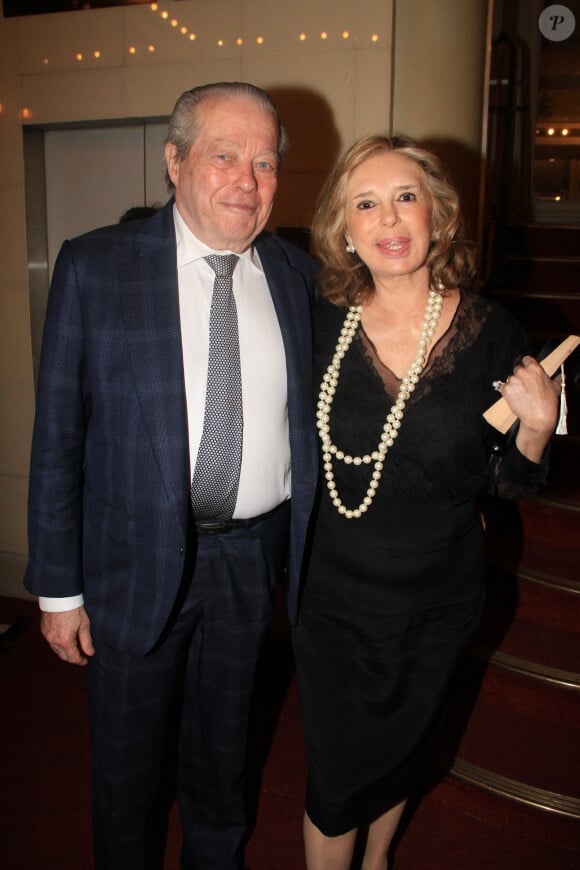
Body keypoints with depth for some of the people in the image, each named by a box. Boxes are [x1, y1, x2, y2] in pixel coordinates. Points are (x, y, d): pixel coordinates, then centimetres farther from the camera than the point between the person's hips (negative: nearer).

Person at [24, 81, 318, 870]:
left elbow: (314, 419, 4)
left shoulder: (299, 274, -2)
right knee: (128, 751, 20)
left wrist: (315, 555, 2)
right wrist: (58, 588, -8)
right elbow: (57, 436, -9)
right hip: (137, 560, -2)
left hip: (255, 554, 3)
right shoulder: (93, 267, -11)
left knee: (224, 738, 26)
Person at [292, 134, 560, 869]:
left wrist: (538, 425, -20)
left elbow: (506, 482, -4)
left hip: (439, 601, 2)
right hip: (336, 596, -1)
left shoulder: (491, 333, -12)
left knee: (403, 754, 25)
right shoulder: (322, 326, -11)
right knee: (337, 774, 12)